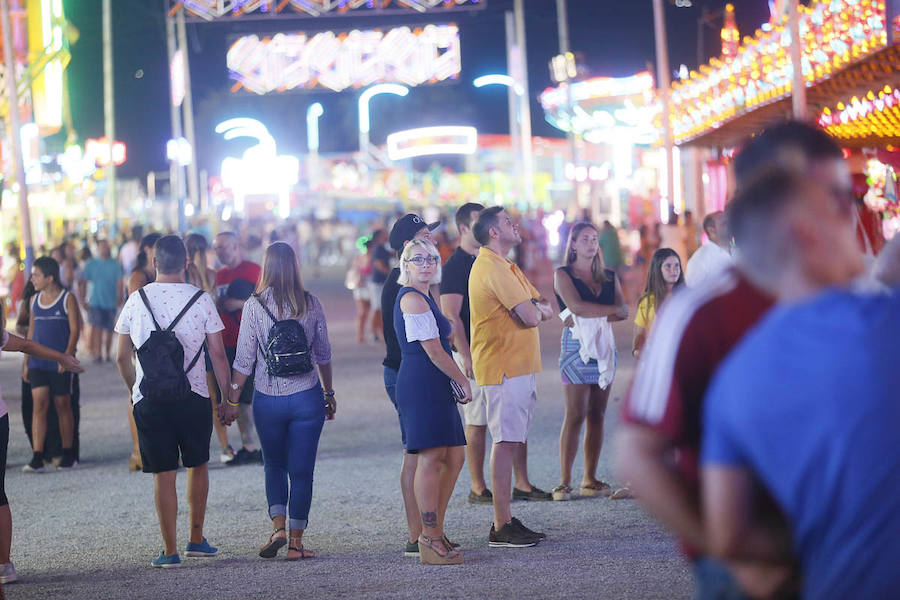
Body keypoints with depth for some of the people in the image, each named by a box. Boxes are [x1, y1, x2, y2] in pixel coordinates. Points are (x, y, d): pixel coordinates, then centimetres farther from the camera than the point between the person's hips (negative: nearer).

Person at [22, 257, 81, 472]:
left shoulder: (67, 299, -3)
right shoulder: (35, 300, 11)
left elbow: (75, 330, -6)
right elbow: (31, 331, 17)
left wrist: (67, 356, -17)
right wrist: (27, 362, 14)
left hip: (60, 364, -3)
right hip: (38, 363, 3)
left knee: (63, 406, 4)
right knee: (39, 404, -7)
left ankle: (68, 454, 18)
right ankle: (37, 458, -12)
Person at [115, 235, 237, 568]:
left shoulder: (136, 301, 0)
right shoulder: (201, 300, -3)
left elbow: (123, 358, 5)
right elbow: (218, 355, -2)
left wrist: (134, 391, 21)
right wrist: (228, 399, 6)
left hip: (148, 399, 0)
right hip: (193, 396, 0)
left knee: (163, 475, 4)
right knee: (198, 465, 19)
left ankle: (170, 551, 4)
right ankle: (197, 540, 23)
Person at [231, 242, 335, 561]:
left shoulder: (255, 306, -7)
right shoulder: (311, 304, 0)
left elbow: (244, 361, -6)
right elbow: (323, 355, 8)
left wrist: (233, 400, 3)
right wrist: (329, 393, 19)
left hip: (268, 400, -1)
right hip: (307, 397, 1)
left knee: (274, 465, 18)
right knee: (302, 471, 6)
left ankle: (278, 527, 2)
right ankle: (296, 542, 7)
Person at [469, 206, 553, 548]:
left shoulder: (505, 267, 19)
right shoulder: (494, 268, -15)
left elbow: (546, 311, 16)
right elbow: (531, 317, -21)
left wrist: (535, 308, -7)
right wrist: (535, 309, 2)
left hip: (519, 366, 10)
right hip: (505, 368, -10)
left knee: (512, 439, 12)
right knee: (506, 441, -10)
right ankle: (501, 527, -10)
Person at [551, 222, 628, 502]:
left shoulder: (609, 276, 15)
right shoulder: (563, 274, 1)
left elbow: (623, 312, 2)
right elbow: (576, 307, -15)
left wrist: (593, 317, -14)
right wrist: (611, 310, -8)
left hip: (604, 343, 5)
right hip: (575, 345, -5)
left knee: (597, 415, 3)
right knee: (575, 415, -10)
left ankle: (590, 479, 7)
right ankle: (564, 481, -8)